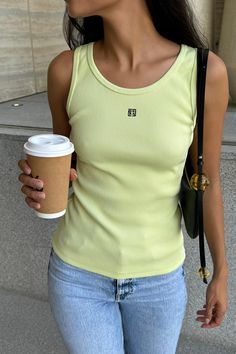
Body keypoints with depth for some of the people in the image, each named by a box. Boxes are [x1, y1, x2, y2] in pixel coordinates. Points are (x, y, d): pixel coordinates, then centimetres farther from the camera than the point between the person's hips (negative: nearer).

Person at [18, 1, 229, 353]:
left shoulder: (204, 71, -17)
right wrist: (40, 182, -22)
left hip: (158, 277, 0)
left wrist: (221, 273, 5)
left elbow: (208, 181, -5)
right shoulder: (66, 70, -13)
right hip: (78, 272, 1)